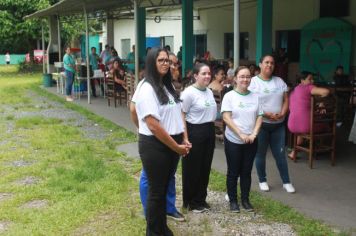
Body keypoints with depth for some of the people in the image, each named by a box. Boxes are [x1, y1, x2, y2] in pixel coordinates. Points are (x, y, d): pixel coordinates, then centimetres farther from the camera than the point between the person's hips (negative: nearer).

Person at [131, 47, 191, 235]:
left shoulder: (168, 86, 11)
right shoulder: (147, 89, -16)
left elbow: (178, 115, 15)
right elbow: (153, 125, -21)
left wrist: (184, 140, 3)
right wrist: (176, 147, -16)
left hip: (173, 145, 8)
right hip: (155, 146, -8)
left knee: (165, 187, 18)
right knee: (156, 190, 5)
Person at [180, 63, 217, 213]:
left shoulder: (209, 92, 10)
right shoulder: (189, 93, -14)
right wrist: (185, 137, -18)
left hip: (209, 131, 8)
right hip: (194, 132, -8)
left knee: (205, 167, 14)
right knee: (192, 168, 4)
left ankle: (201, 199, 29)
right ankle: (191, 202, 18)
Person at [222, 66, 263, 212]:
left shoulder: (255, 97, 5)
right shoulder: (229, 96, -6)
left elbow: (259, 117, 5)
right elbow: (226, 118, -12)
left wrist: (254, 134, -10)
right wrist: (241, 134, -17)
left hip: (251, 142, 3)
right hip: (233, 141, -3)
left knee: (246, 172, 11)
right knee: (233, 172, 6)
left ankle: (245, 200, 23)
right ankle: (233, 201, 18)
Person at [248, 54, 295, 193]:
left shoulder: (279, 81, 7)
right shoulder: (253, 82, -7)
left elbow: (286, 100, 7)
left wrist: (282, 114, -11)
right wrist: (267, 114, -20)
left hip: (278, 124, 4)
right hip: (261, 124, -3)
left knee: (280, 154, 7)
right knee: (260, 154, 8)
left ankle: (286, 182, 16)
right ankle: (262, 180, 23)